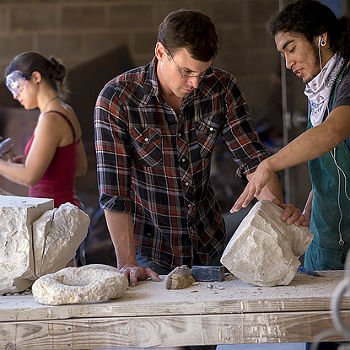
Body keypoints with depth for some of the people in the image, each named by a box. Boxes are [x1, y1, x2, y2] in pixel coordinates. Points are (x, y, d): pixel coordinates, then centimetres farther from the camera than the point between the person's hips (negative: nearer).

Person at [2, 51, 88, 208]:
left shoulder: (51, 119, -15)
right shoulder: (67, 112, 12)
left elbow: (29, 177, -21)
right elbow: (80, 168, 20)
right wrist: (27, 162, 15)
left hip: (52, 212, -9)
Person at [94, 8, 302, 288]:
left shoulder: (221, 88, -9)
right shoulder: (116, 99, -20)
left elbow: (252, 157, -8)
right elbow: (113, 190, -22)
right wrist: (127, 263, -28)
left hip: (209, 243, 4)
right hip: (150, 248, -4)